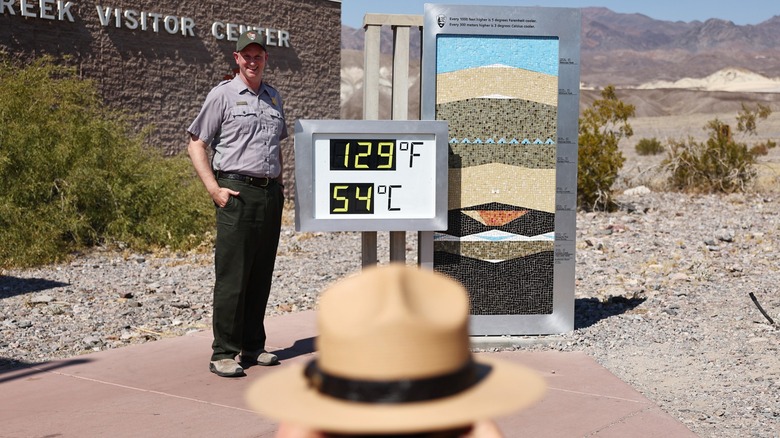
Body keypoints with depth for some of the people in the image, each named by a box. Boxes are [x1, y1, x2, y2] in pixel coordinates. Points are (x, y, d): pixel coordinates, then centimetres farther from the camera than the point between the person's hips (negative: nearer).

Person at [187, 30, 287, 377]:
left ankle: (252, 346, 20)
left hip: (270, 193, 6)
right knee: (232, 277, -6)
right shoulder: (222, 95, 0)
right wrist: (214, 189, -11)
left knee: (261, 275, 10)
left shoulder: (274, 97, 17)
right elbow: (196, 145, -2)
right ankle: (223, 353, 0)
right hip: (237, 191, -6)